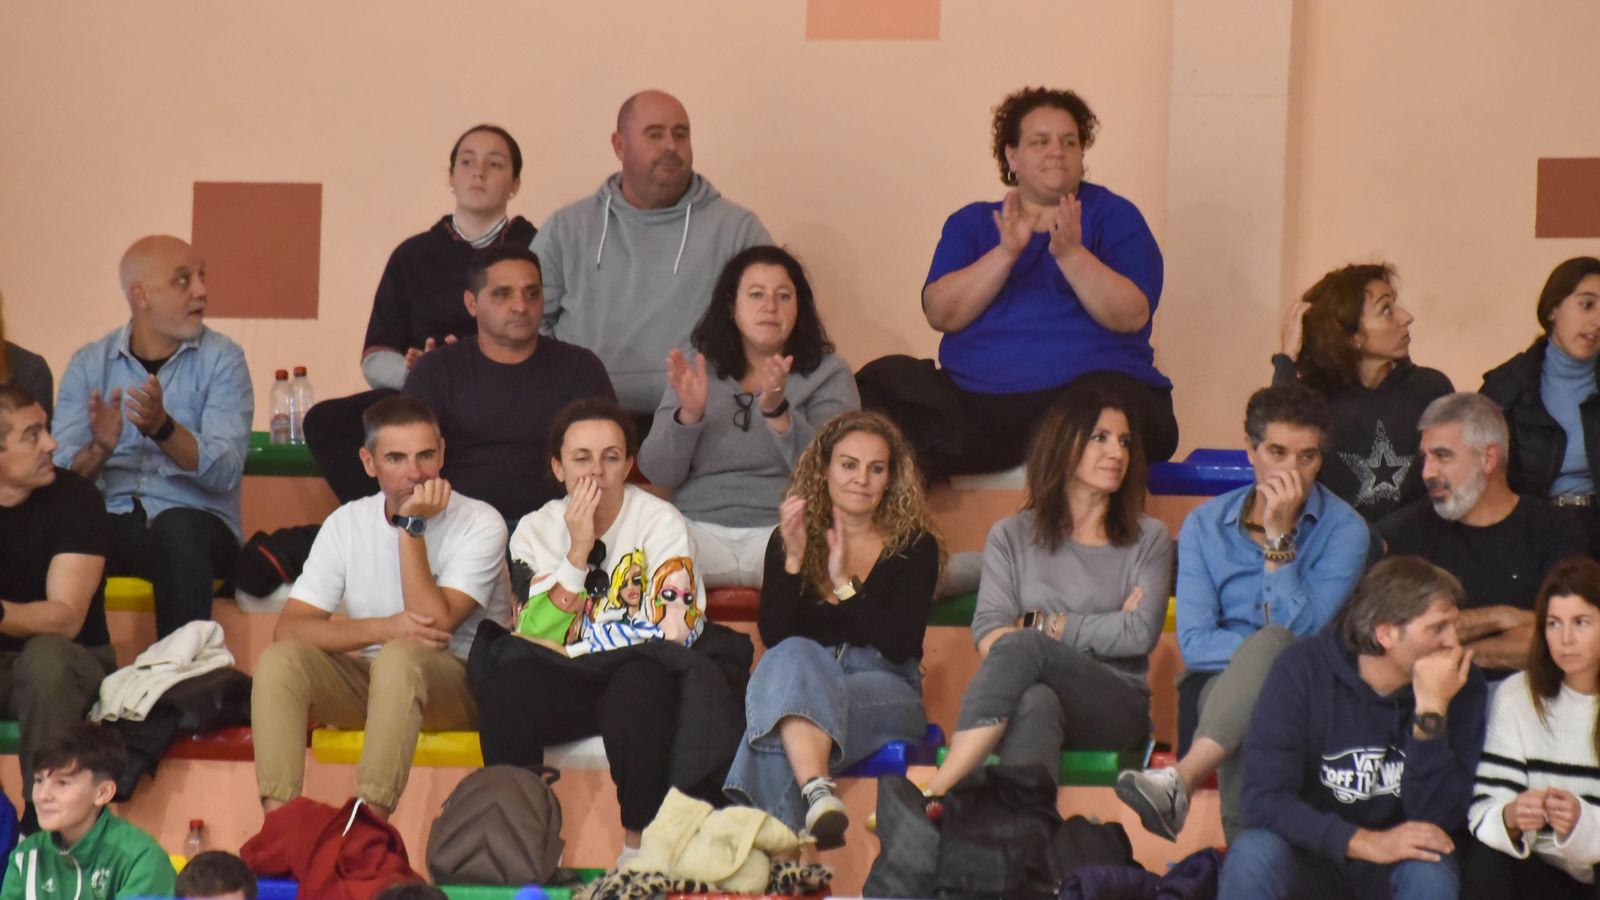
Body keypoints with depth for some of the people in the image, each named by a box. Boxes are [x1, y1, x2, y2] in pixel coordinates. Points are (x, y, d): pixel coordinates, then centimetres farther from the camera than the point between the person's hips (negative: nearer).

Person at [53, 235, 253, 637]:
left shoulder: (222, 358, 3)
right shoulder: (89, 364, 10)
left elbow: (224, 472, -10)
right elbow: (64, 473, -1)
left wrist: (163, 428, -26)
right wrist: (99, 449, -22)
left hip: (193, 522, -1)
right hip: (109, 524, 1)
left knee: (178, 529, -36)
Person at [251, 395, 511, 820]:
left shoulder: (479, 524, -10)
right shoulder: (347, 523, 2)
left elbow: (436, 625, -21)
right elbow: (288, 629, -7)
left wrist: (412, 526, -21)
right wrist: (381, 629, -22)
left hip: (466, 684, -4)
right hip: (374, 681, 4)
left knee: (399, 657, -37)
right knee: (279, 660, -23)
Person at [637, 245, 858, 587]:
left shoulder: (827, 374, 6)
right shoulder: (697, 373, 14)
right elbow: (658, 474, 5)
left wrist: (777, 411, -25)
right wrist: (688, 414, -14)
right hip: (700, 529, 1)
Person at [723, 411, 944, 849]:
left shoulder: (915, 546, 7)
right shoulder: (787, 541, 13)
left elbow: (901, 645, -6)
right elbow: (773, 636, -2)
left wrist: (845, 584, -13)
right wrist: (793, 560, -13)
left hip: (888, 693, -2)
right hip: (802, 678, 2)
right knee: (794, 656, -36)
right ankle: (817, 792, -59)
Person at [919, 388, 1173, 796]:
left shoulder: (1148, 539, 16)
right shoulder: (1012, 536, 17)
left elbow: (1141, 635, -1)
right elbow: (988, 636, 1)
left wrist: (1045, 626, 1)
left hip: (1116, 709, -1)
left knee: (1022, 648, -33)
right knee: (1036, 701, -39)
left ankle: (932, 795, -46)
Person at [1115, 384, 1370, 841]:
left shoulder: (1344, 530, -2)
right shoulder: (1205, 525, 6)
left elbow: (1302, 634, -13)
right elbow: (1194, 642, -3)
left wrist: (1279, 538, -18)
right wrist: (1272, 649, -18)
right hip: (1218, 683, 1)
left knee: (1272, 645, -37)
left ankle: (1180, 782, -51)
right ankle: (1246, 839, -46)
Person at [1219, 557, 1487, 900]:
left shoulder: (1462, 685, -10)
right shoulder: (1302, 670, -13)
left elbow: (1436, 822, -16)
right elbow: (1265, 800, -19)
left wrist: (1431, 711, -26)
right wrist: (1364, 842, -30)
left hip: (1394, 870, 1)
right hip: (1314, 856, -1)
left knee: (1431, 870, -32)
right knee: (1254, 854, -32)